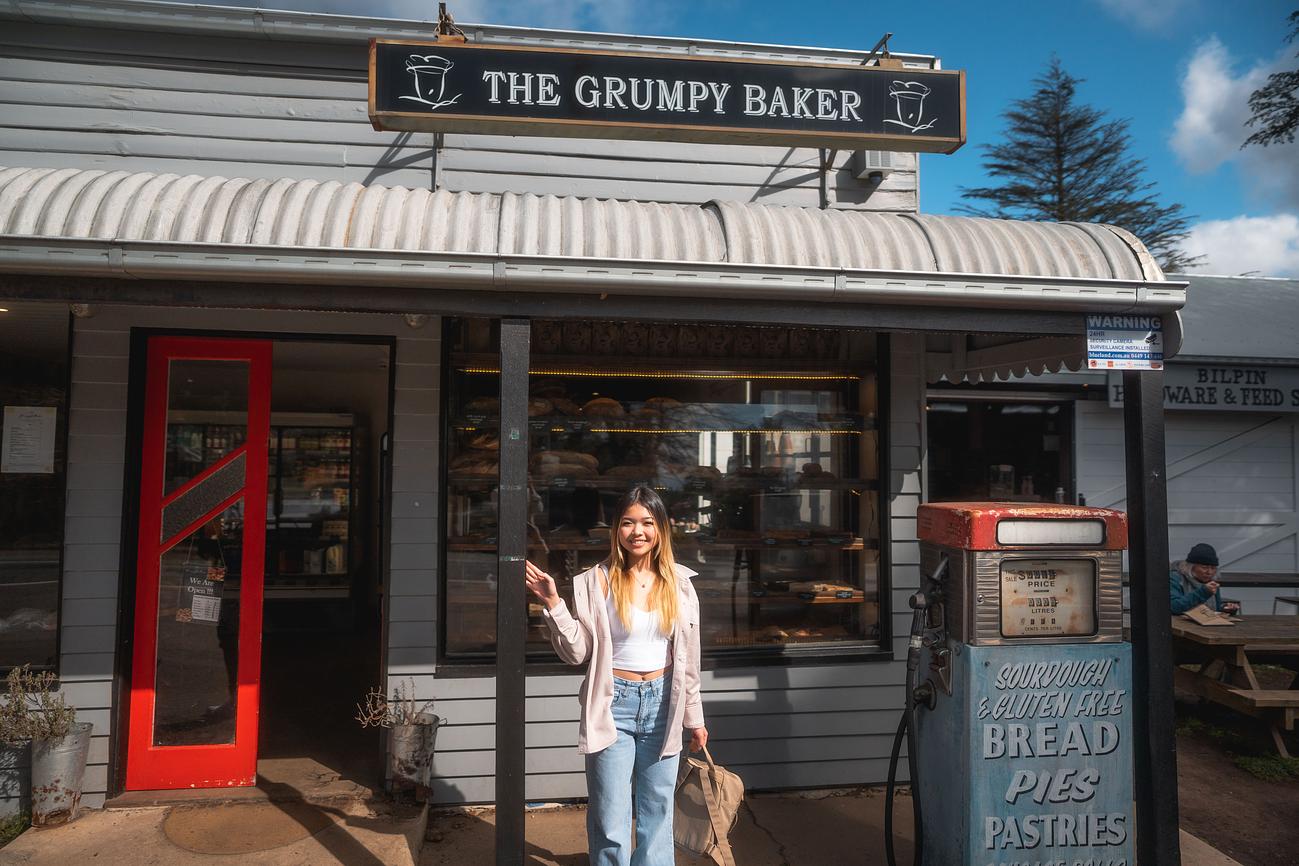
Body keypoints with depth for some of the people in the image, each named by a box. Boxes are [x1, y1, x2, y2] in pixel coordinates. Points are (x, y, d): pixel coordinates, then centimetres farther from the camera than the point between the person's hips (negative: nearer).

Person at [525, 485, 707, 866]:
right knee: (610, 821, 4)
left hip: (663, 703, 3)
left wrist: (694, 718, 10)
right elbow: (577, 652, -8)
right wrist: (553, 603, -20)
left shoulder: (678, 582, 1)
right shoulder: (597, 582, -8)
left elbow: (688, 657, 7)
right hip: (614, 704, -2)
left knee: (657, 813, 15)